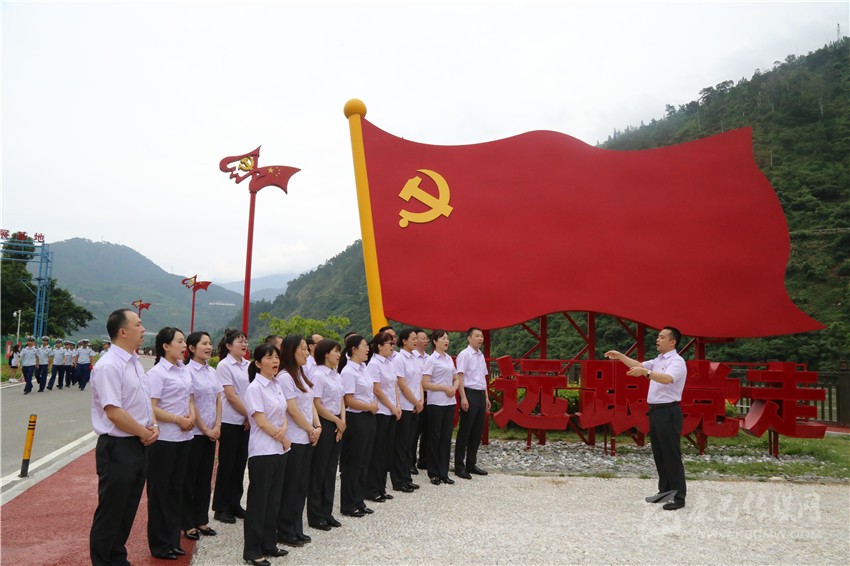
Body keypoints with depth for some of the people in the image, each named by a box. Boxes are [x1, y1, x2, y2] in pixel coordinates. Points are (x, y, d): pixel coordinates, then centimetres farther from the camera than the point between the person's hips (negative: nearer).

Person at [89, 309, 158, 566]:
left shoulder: (135, 362, 10)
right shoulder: (108, 366, -19)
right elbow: (114, 412, -24)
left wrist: (153, 426, 0)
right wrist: (145, 433, -13)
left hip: (138, 445, 9)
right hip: (117, 448, -9)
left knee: (128, 509, 19)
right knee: (110, 511, 4)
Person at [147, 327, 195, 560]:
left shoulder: (184, 370, 8)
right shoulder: (157, 372, -13)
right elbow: (151, 408, -18)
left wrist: (191, 416, -2)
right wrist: (178, 419, -17)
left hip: (184, 437, 7)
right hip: (163, 439, -7)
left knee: (176, 489, 15)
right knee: (160, 491, 5)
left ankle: (173, 540, 27)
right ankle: (159, 544, 18)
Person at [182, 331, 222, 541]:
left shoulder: (212, 372, 9)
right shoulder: (188, 371, -13)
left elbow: (218, 400, 9)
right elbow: (190, 404, -14)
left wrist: (217, 426, -2)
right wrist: (205, 429, -11)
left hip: (211, 432, 7)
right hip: (194, 432, -7)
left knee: (205, 477, 13)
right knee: (190, 478, 4)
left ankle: (202, 520, 23)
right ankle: (188, 524, 14)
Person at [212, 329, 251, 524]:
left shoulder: (248, 365, 8)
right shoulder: (224, 366, -9)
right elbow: (231, 396, -13)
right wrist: (249, 414, -10)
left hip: (247, 422, 6)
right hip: (230, 422, -5)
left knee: (240, 463, 11)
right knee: (227, 464, 3)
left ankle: (235, 504, 23)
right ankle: (221, 508, 15)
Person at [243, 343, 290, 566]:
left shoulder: (277, 384, 9)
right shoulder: (255, 388, -14)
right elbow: (261, 422, -18)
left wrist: (284, 428, -11)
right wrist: (283, 439, -10)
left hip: (280, 450, 8)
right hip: (262, 451, -8)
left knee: (273, 499, 14)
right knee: (258, 501, 0)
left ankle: (268, 544, 25)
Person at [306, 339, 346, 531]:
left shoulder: (336, 375, 11)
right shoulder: (318, 375, -14)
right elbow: (317, 405, -16)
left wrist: (342, 421, -1)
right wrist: (337, 421, -9)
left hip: (337, 426, 8)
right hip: (324, 425, -8)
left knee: (331, 470, 13)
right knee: (318, 471, 2)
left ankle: (326, 513, 23)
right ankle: (315, 516, 13)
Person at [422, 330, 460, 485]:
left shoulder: (449, 359, 11)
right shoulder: (431, 360, -8)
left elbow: (456, 379, 18)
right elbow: (425, 383, -13)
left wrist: (454, 388, -2)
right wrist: (444, 388, -15)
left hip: (450, 402, 6)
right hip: (436, 403, -6)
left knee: (446, 437, 8)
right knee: (435, 437, 3)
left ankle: (444, 473, 16)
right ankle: (434, 473, 13)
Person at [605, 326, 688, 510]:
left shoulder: (677, 361, -13)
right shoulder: (658, 361, 17)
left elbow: (667, 379, -31)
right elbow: (639, 365, 21)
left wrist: (645, 372, -44)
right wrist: (620, 356, 10)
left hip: (668, 412, -9)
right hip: (656, 411, 9)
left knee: (672, 456, -5)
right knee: (659, 454, 13)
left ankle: (679, 497, 1)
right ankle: (665, 490, 22)